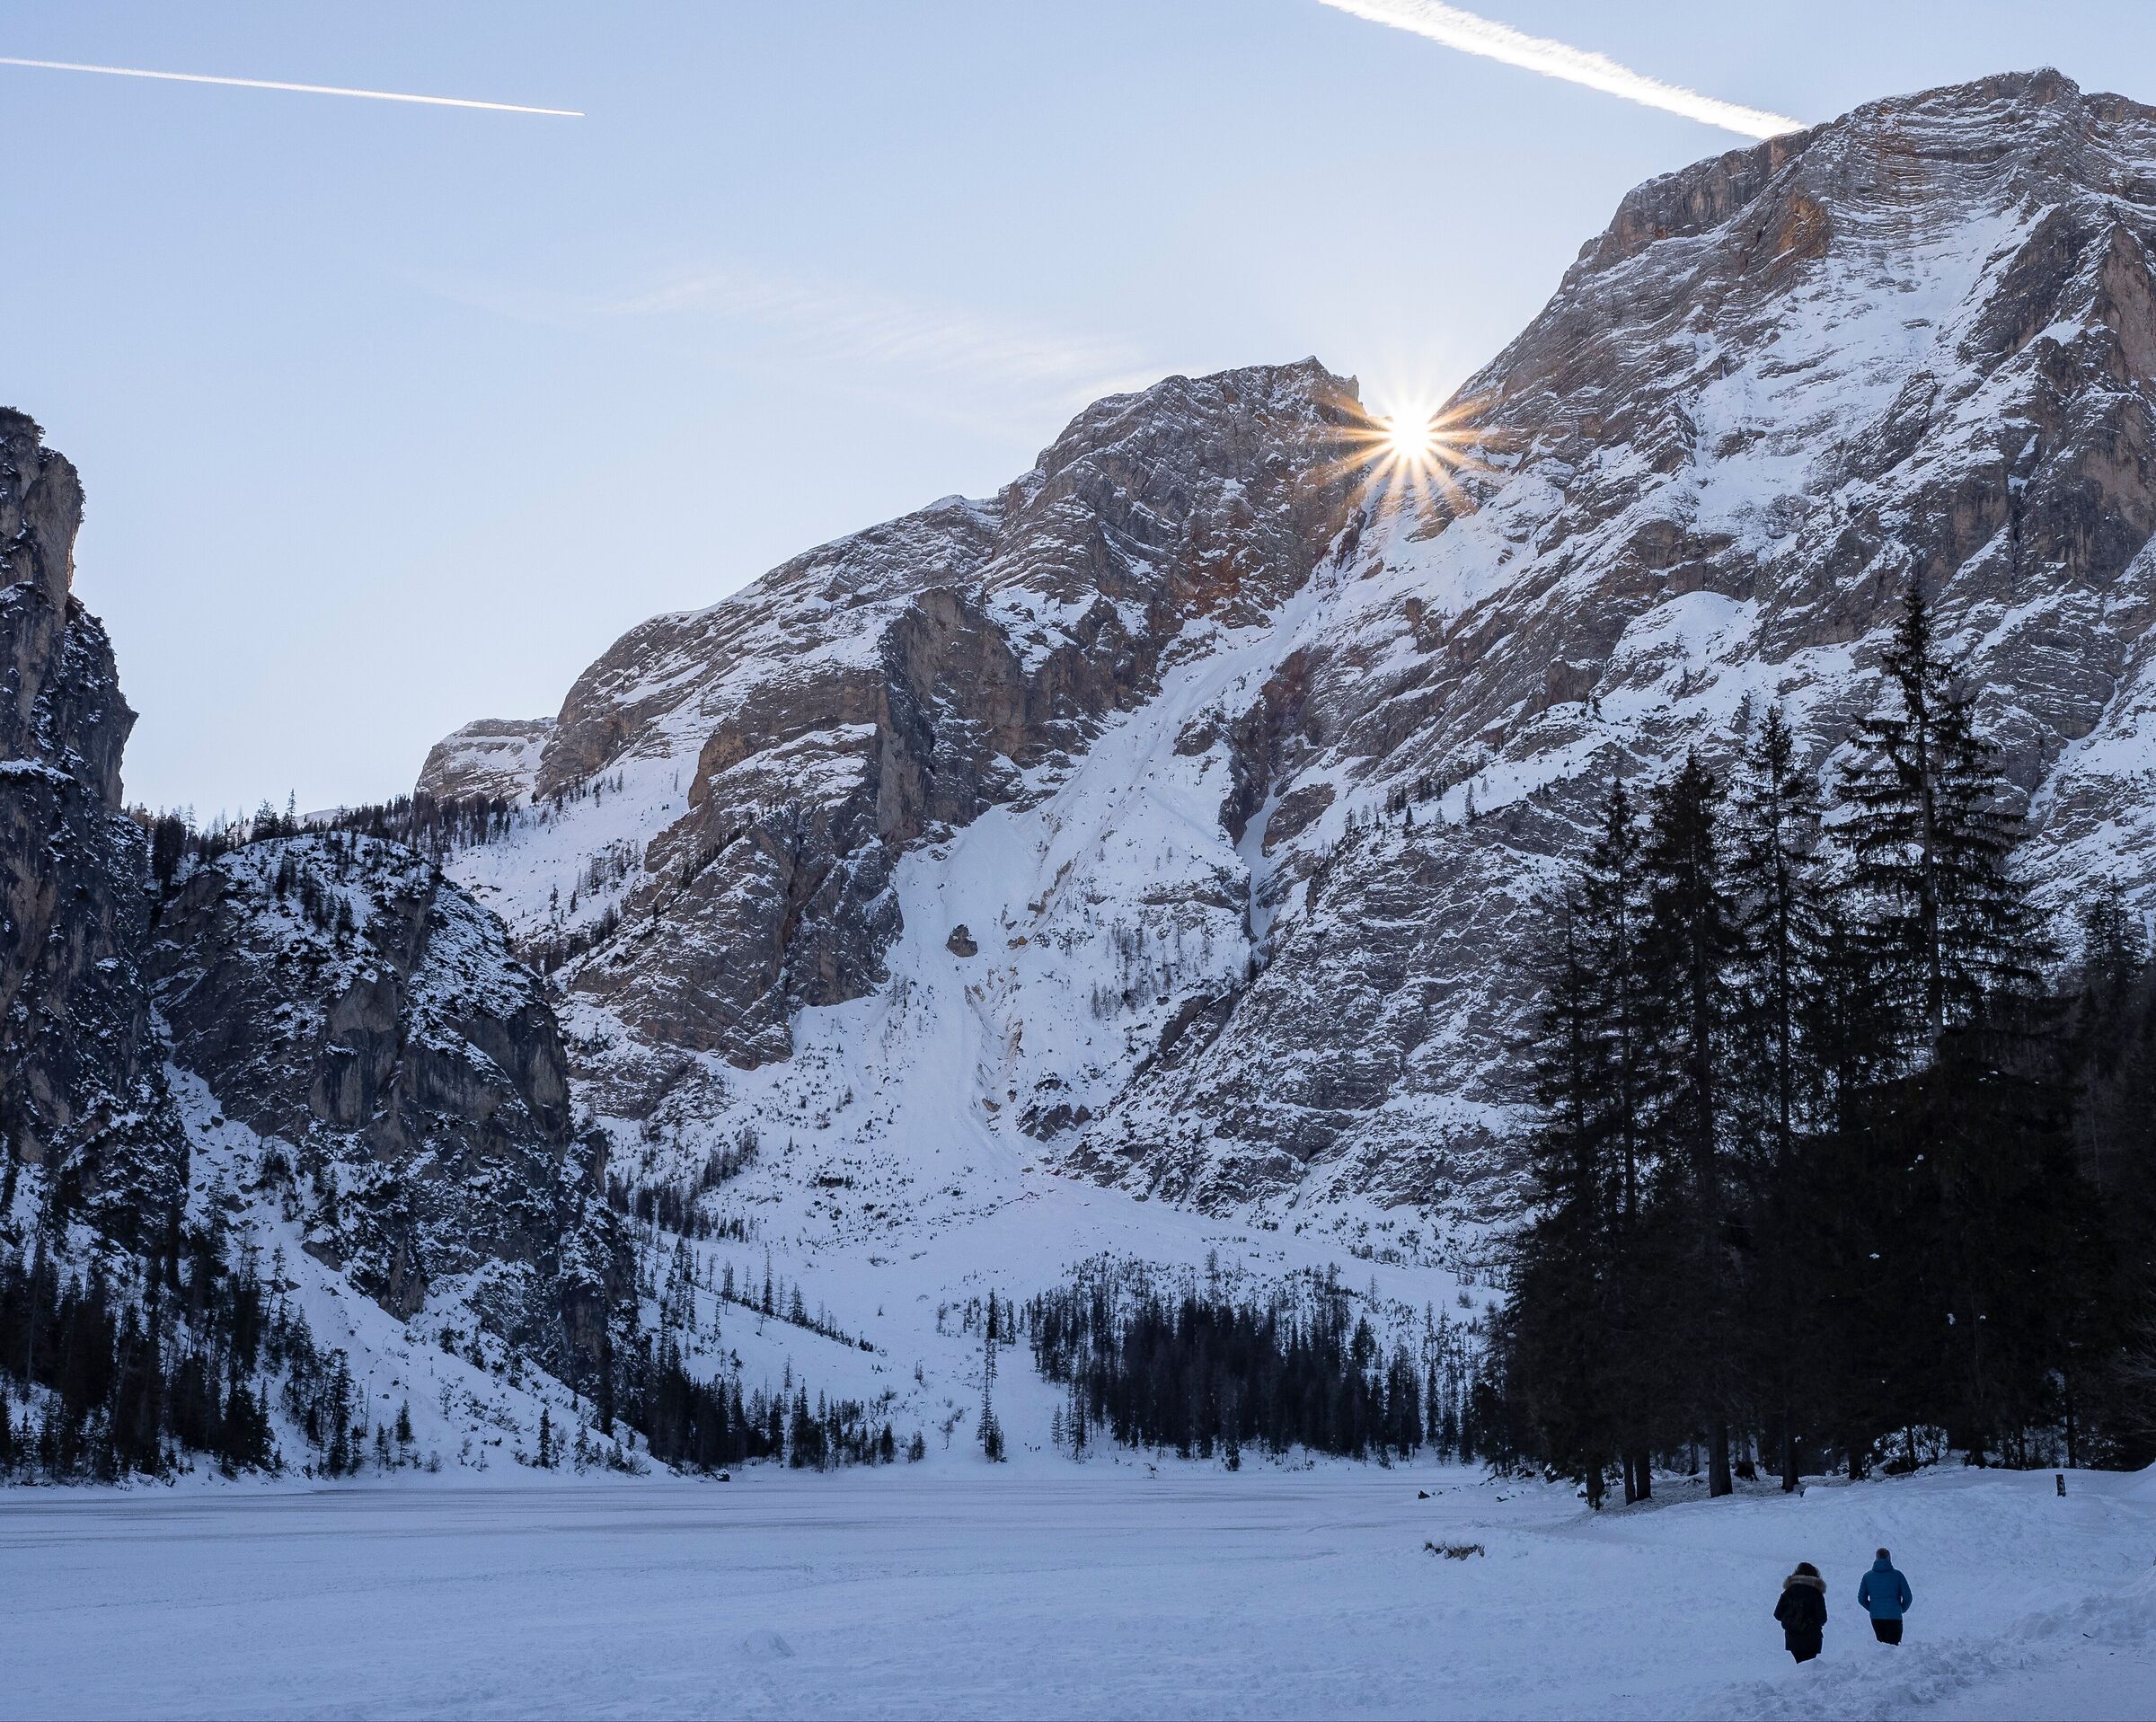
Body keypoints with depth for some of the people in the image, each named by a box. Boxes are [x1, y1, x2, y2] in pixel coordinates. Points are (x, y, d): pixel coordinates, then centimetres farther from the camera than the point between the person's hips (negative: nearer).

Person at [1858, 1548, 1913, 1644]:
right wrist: (1901, 1609, 15)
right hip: (1894, 1617, -3)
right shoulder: (1897, 1575, -4)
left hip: (1875, 1618, 3)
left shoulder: (1867, 1576, 4)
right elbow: (1908, 1597, -2)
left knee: (1881, 1645, 15)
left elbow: (1861, 1598, 6)